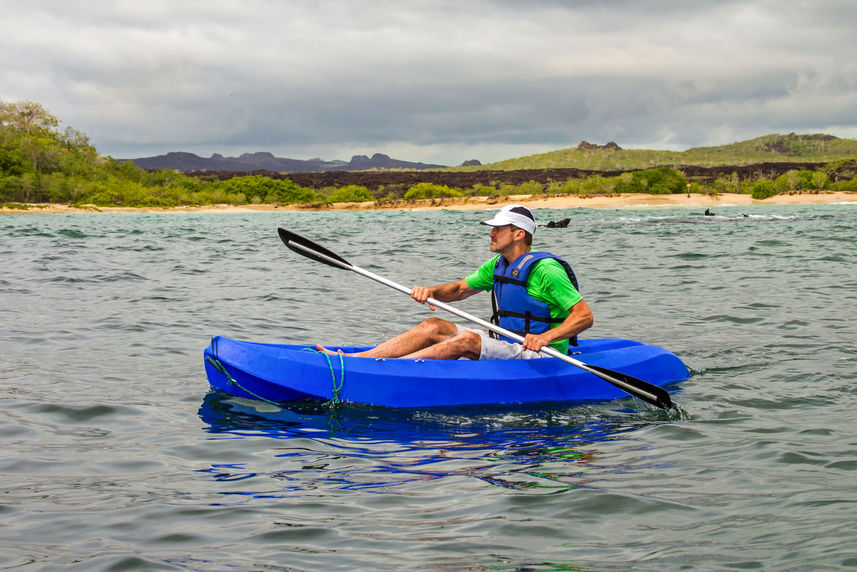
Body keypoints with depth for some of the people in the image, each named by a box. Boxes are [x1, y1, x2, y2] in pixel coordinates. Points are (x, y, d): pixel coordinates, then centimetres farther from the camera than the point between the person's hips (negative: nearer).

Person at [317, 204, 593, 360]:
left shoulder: (545, 270, -16)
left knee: (466, 340, -30)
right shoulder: (497, 266, 11)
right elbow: (459, 289, 18)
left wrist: (545, 337, -34)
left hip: (540, 357, -9)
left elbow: (585, 316, -20)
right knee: (434, 326, -4)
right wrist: (430, 291, -4)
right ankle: (355, 358, -16)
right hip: (507, 347, 9)